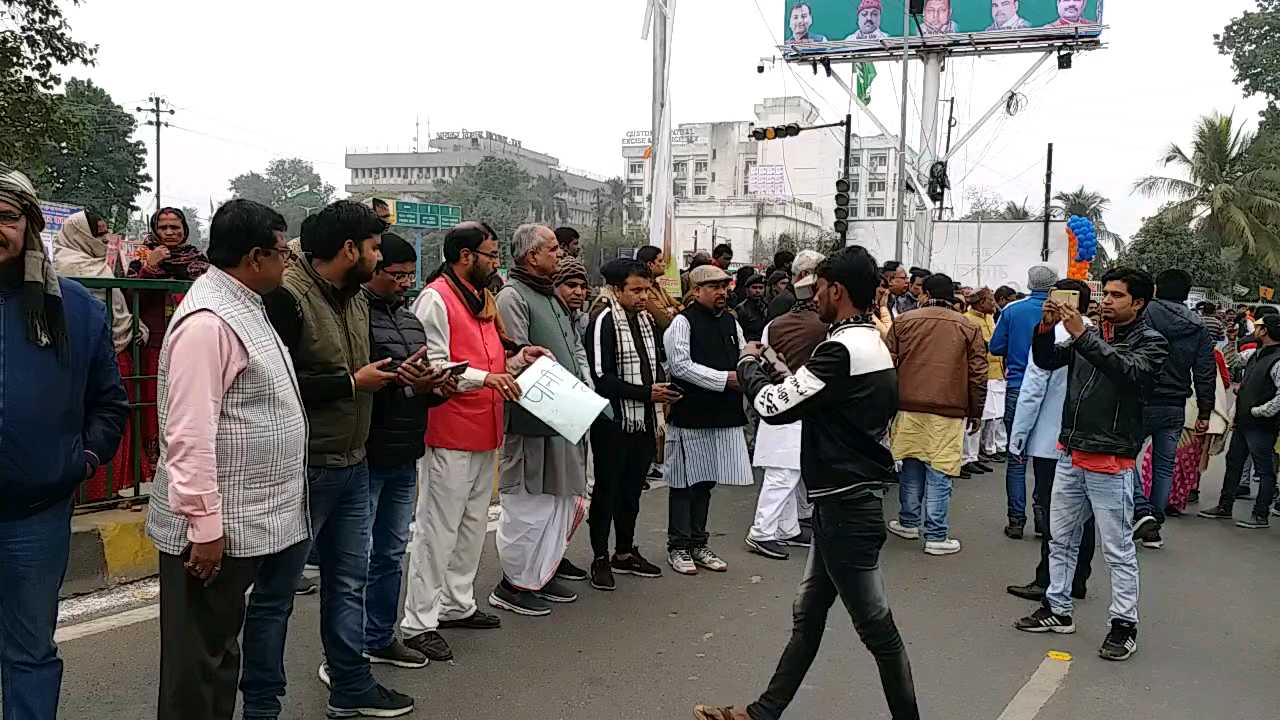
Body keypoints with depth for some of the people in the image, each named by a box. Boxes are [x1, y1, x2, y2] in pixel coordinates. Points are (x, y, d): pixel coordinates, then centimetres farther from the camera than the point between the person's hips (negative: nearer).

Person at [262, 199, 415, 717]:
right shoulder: (287, 296, -18)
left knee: (349, 581, 16)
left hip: (353, 464, 8)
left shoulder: (355, 298, 11)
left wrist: (397, 376, 4)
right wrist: (352, 382, -17)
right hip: (303, 468, -8)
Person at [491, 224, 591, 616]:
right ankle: (514, 584, 7)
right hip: (532, 421, -10)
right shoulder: (512, 297, -11)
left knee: (559, 499, 15)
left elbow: (576, 348, 22)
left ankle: (543, 572, 26)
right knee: (529, 502, -3)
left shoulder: (550, 296, 19)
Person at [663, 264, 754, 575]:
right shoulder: (683, 322, -9)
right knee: (684, 482, 3)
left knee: (706, 480, 15)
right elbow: (681, 365, -17)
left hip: (723, 416, 7)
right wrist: (726, 379, -18)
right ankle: (678, 547, 15)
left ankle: (698, 544, 25)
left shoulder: (730, 322, 12)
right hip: (690, 415, -6)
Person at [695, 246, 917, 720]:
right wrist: (777, 372, 12)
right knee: (807, 616, 15)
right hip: (848, 500, 11)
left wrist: (750, 364, 0)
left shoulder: (843, 349, -21)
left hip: (846, 506, -11)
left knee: (876, 626, 2)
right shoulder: (873, 345, 11)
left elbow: (774, 406, -17)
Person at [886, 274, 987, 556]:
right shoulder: (968, 328, 4)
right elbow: (978, 374, 2)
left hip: (909, 406, 2)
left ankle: (909, 523, 26)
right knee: (939, 473, 0)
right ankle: (936, 536, 2)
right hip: (949, 410, -2)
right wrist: (976, 413, 11)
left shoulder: (904, 321, 4)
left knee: (911, 466, 15)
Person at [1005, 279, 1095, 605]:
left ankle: (1048, 583, 4)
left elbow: (1032, 391, -13)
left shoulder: (1050, 336, -12)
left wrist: (1017, 437, -6)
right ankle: (1078, 580, 20)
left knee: (1052, 514, -1)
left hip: (1052, 441, -6)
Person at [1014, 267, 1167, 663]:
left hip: (1110, 462, -6)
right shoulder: (1092, 333, 11)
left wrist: (1083, 335, -26)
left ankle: (1124, 624, 12)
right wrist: (1046, 327, -10)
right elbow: (1047, 361, 9)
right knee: (1061, 538, 15)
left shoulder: (1150, 342, -4)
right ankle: (1058, 609, 27)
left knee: (1118, 549, 2)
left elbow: (1131, 372, -23)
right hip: (1071, 455, 6)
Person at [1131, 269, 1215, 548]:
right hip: (1175, 409, 5)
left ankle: (1141, 511, -7)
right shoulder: (1199, 328, 6)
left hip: (1142, 403, -4)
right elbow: (1206, 374, 6)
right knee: (1165, 467, 12)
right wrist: (1204, 413, 10)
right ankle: (1154, 528, 17)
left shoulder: (1145, 313, -8)